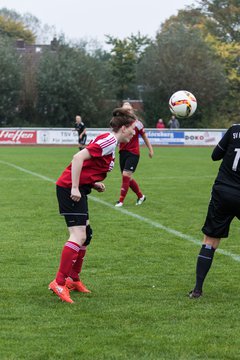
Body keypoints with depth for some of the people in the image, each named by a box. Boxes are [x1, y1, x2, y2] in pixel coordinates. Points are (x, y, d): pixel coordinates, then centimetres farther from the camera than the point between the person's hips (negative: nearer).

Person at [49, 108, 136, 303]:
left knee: (86, 234, 17)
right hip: (70, 188, -11)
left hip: (77, 189, 11)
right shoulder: (108, 141, -14)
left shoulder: (110, 142, 17)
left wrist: (94, 183, 6)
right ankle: (59, 283, -15)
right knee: (79, 236, -15)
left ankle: (73, 280, 28)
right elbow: (78, 158, -24)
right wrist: (75, 188, -24)